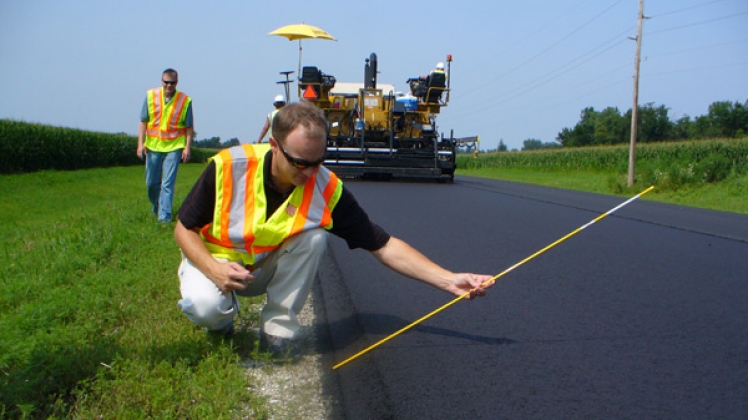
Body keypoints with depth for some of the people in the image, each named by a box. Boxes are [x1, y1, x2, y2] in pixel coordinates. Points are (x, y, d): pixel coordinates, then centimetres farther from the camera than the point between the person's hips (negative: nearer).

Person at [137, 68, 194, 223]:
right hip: (153, 146, 3)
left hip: (174, 147, -2)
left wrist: (187, 148, -6)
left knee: (168, 183, -8)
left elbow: (189, 127, 0)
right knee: (151, 182, 12)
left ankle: (164, 215, -4)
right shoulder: (151, 96, 1)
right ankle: (156, 208, 37)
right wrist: (141, 143, -3)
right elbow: (143, 122, 4)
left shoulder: (185, 100, -3)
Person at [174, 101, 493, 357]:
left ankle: (277, 330, -11)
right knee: (204, 305, -34)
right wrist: (215, 269, -34)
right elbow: (184, 230, -14)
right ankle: (220, 322, 5)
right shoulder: (227, 167, -27)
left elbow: (383, 246, -20)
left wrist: (449, 280, -29)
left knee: (313, 237, -27)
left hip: (269, 267, 2)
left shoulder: (327, 188, -22)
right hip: (212, 259, -2)